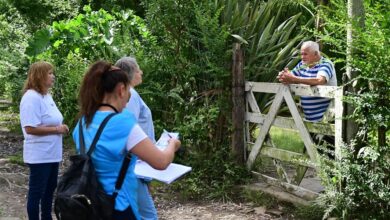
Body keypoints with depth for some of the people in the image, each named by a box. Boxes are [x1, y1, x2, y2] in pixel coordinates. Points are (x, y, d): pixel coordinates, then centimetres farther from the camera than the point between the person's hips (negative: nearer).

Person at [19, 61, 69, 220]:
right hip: (39, 155, -10)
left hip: (52, 153, 10)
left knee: (50, 188, 19)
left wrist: (61, 127, 5)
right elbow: (30, 128, -26)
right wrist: (56, 129, -19)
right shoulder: (32, 97, -19)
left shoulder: (46, 95, 10)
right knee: (37, 191, 2)